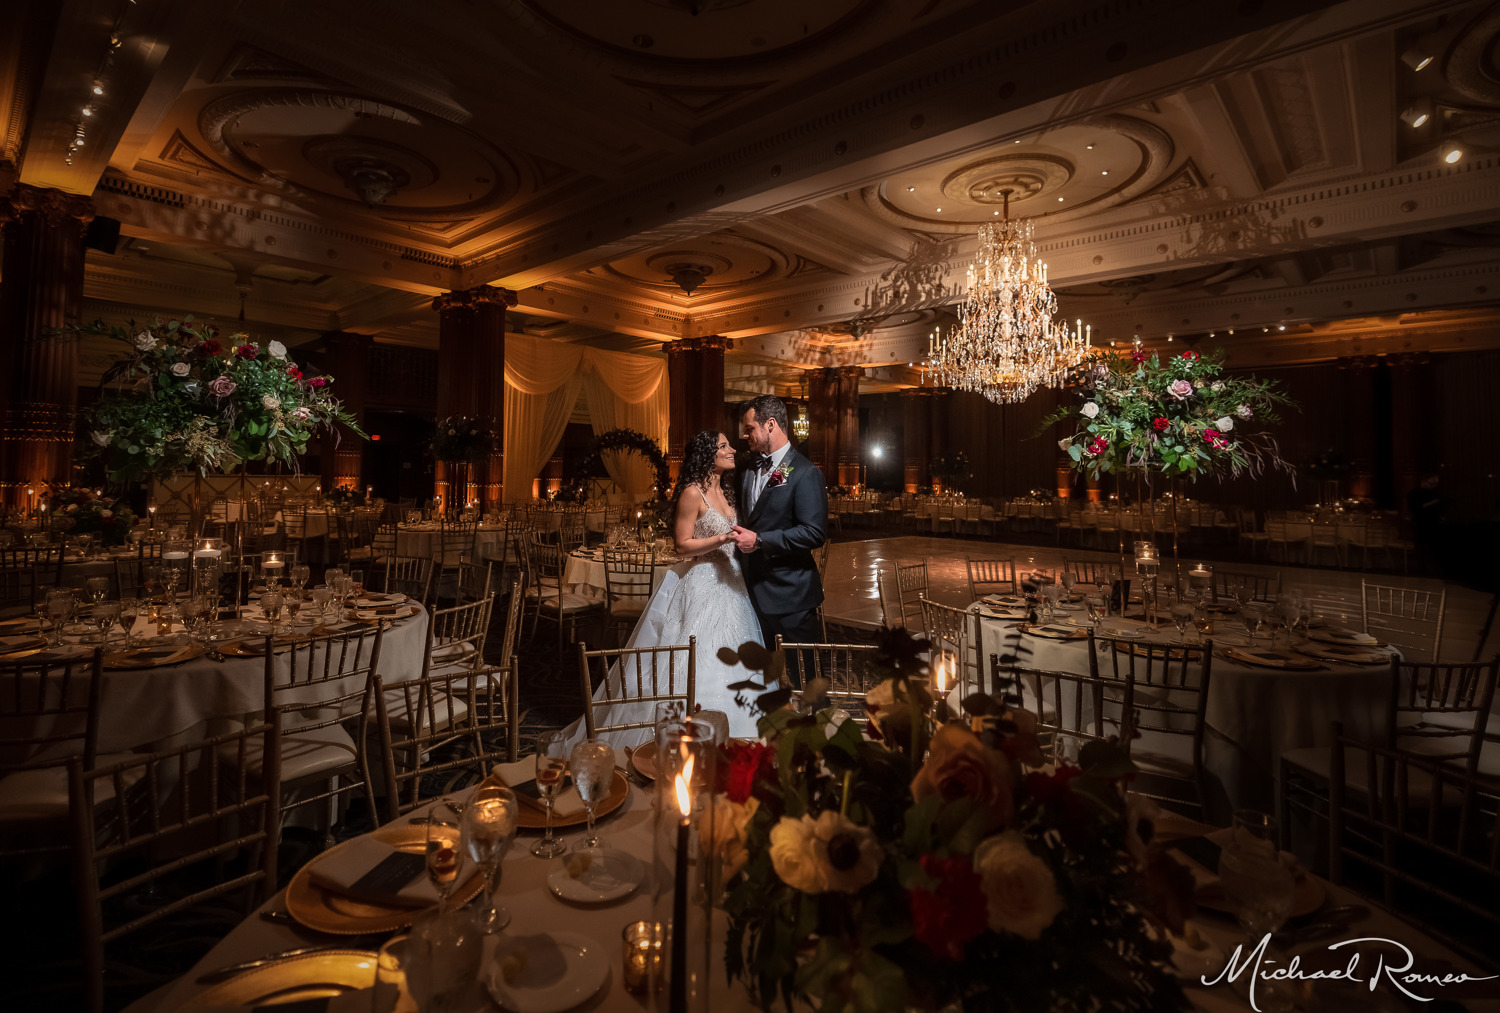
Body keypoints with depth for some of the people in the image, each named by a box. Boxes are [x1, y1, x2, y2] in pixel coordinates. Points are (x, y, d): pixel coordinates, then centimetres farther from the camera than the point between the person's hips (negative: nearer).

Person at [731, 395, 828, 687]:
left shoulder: (805, 473, -14)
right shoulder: (748, 468, 11)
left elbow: (813, 533, -22)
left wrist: (759, 541, -22)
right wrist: (739, 536, 5)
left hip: (789, 594, -8)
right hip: (754, 589, 8)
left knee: (802, 679, 5)